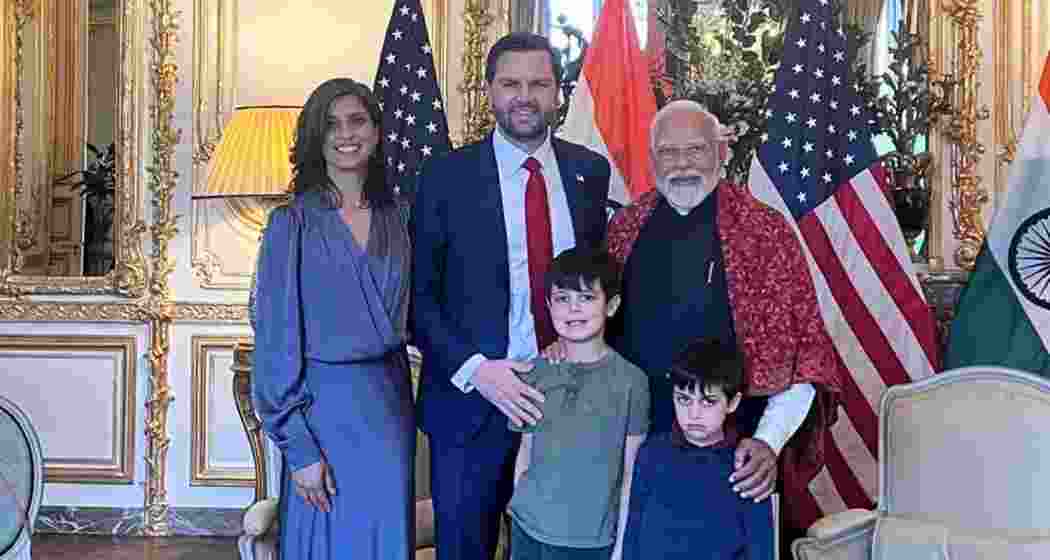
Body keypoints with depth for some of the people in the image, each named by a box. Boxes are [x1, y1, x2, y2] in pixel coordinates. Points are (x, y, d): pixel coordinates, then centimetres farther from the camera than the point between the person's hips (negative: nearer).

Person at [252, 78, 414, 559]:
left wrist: (402, 403, 5)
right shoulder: (293, 223, -8)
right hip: (326, 407, -4)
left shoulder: (393, 217, 6)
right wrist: (298, 446, -13)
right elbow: (277, 338, -9)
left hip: (390, 402, 4)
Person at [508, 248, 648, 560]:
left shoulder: (631, 380, -7)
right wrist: (516, 534, 7)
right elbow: (525, 454, 7)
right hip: (530, 534, 2)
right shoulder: (536, 374, 0)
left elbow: (631, 472, -3)